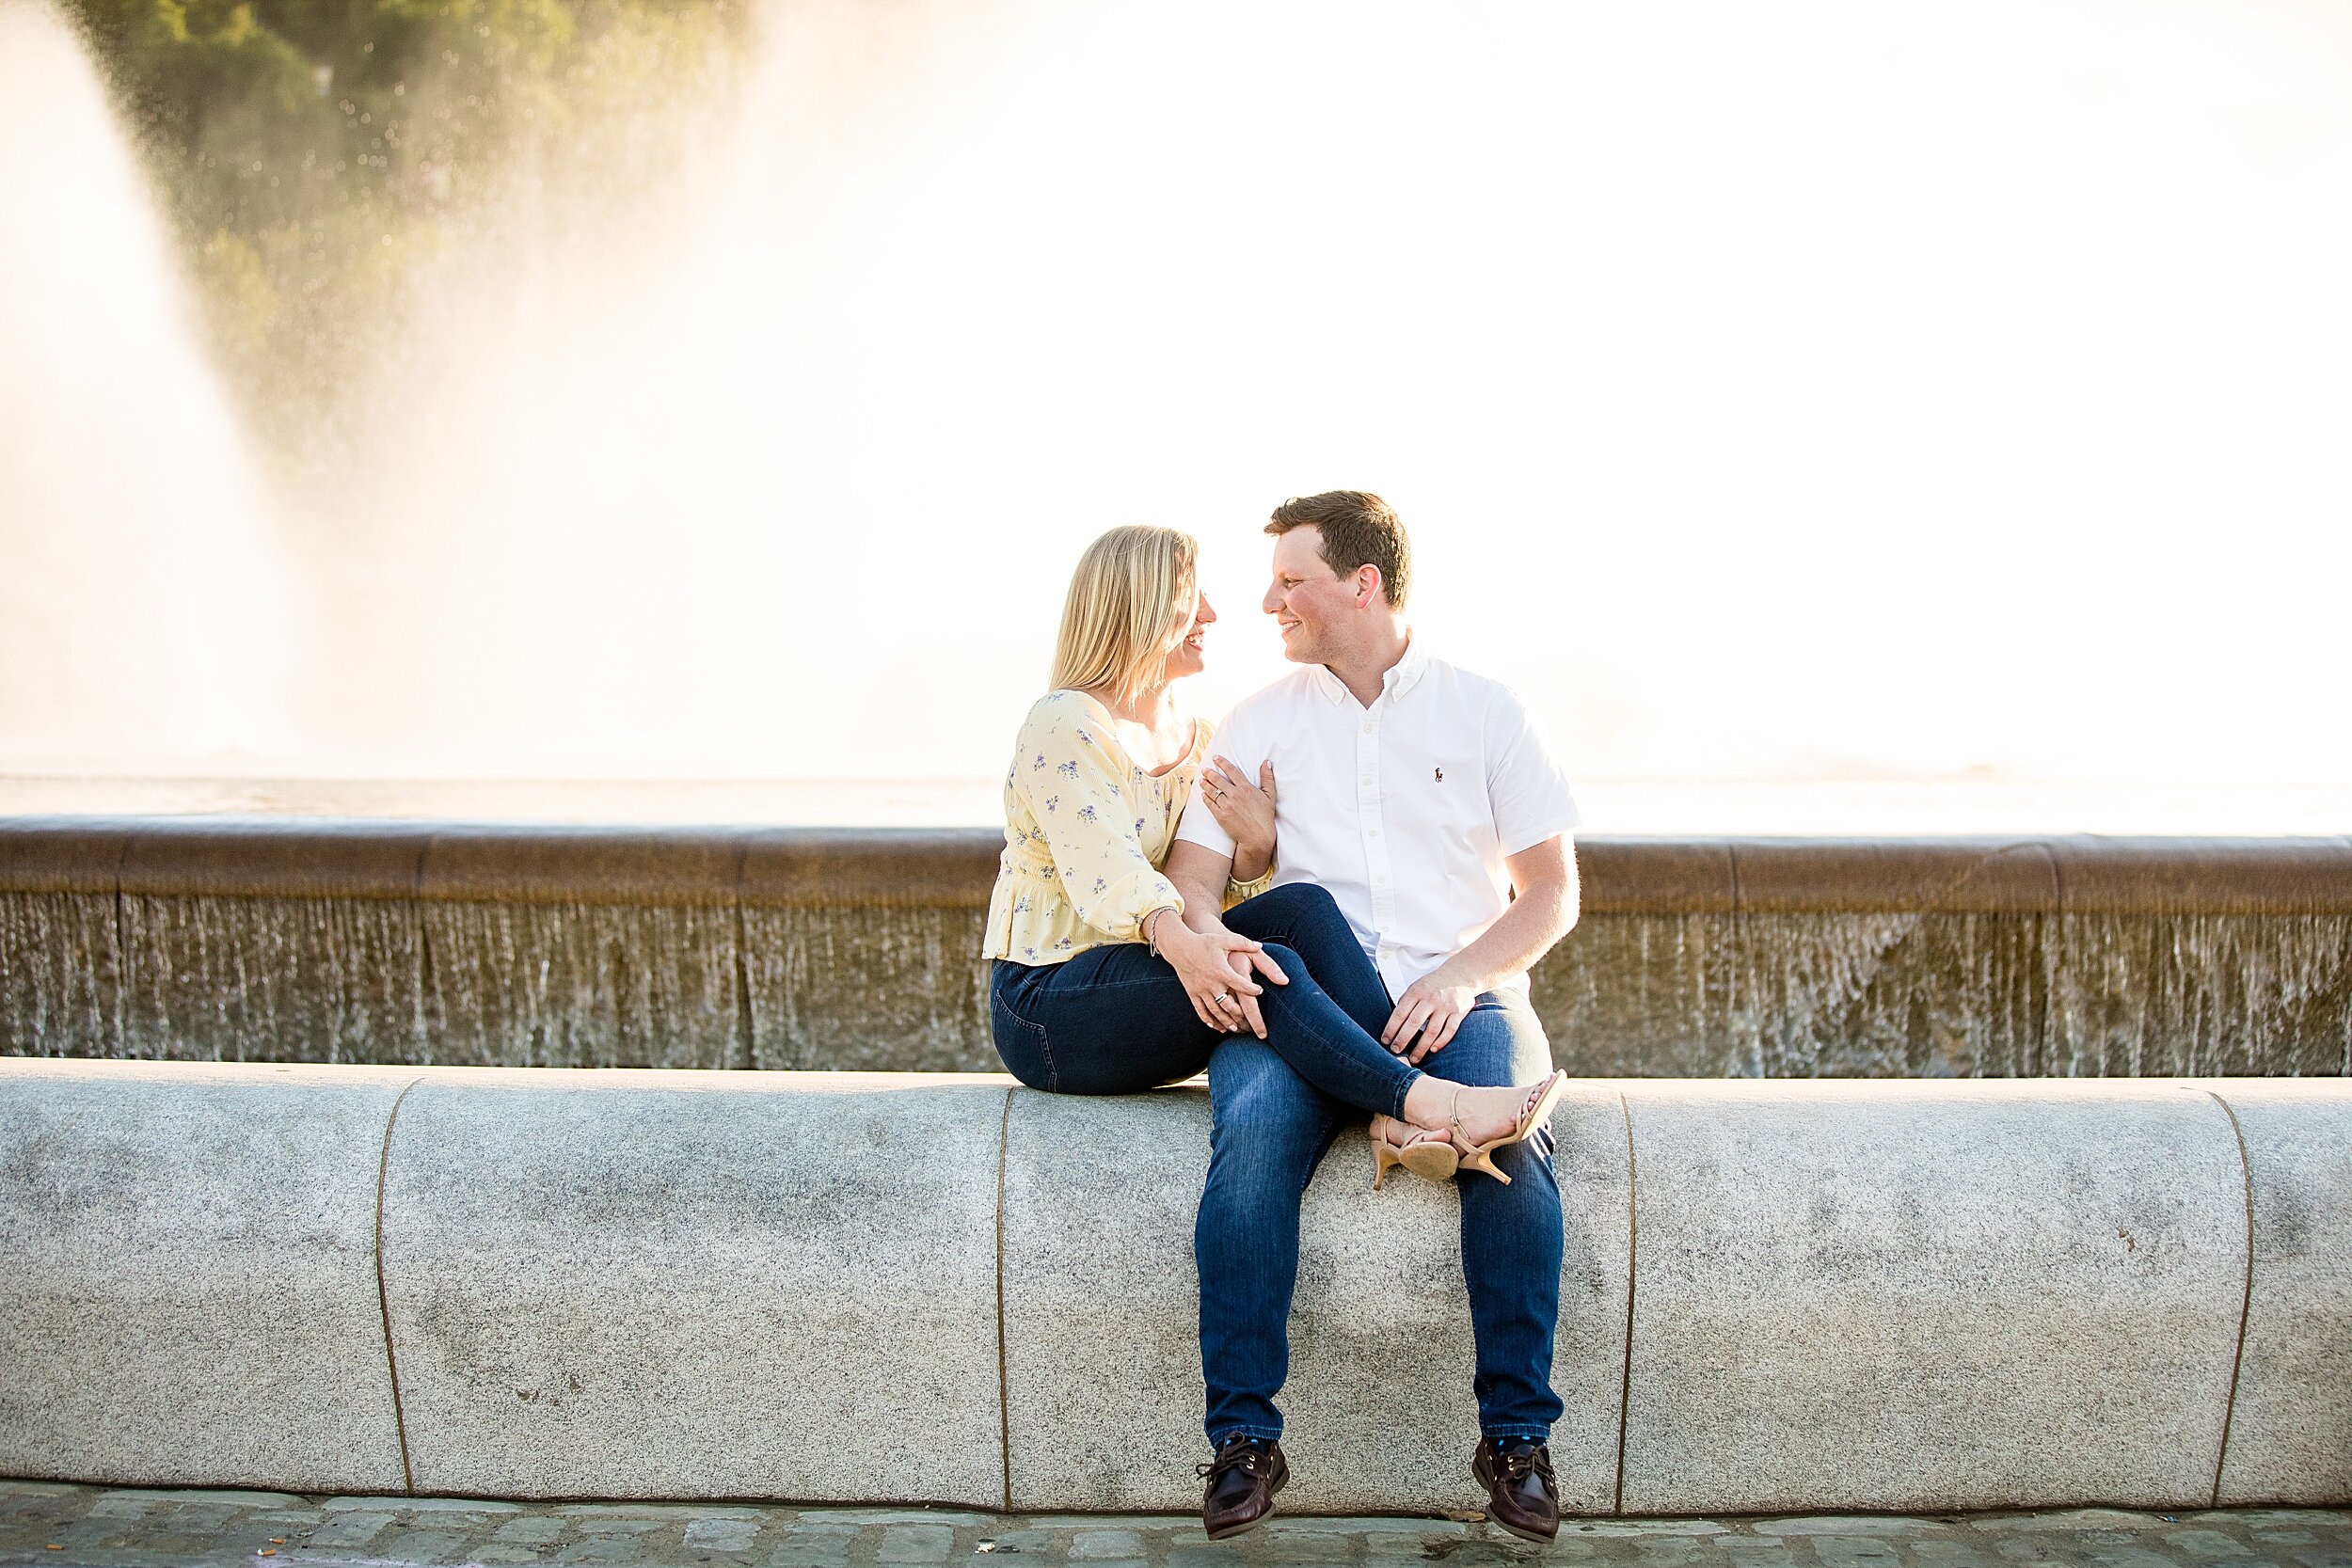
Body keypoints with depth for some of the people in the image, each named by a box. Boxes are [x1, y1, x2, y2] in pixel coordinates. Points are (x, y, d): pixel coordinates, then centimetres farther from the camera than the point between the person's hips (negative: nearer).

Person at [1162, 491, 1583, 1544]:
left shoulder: (1483, 709, 11)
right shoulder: (1259, 721, 16)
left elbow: (1552, 892, 8)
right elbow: (1190, 870, 8)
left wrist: (1462, 974, -10)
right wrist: (1202, 926, -16)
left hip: (1458, 992, -1)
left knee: (1510, 1139, -32)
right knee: (1251, 1135, -31)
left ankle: (1516, 1435, -17)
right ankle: (1244, 1439, -22)